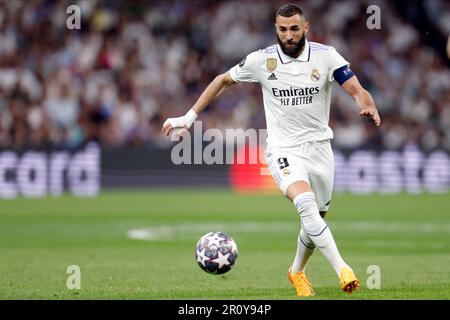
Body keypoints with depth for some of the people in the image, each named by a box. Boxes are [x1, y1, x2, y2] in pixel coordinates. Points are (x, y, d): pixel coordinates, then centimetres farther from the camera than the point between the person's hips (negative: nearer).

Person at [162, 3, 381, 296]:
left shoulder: (325, 56, -6)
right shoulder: (261, 60, -5)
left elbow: (357, 91, -12)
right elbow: (223, 80, 10)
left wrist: (369, 107, -35)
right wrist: (190, 116, 9)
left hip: (319, 148, 2)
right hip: (283, 149, -2)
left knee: (315, 220, 11)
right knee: (306, 204, -29)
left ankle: (297, 272, 39)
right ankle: (342, 269, -34)